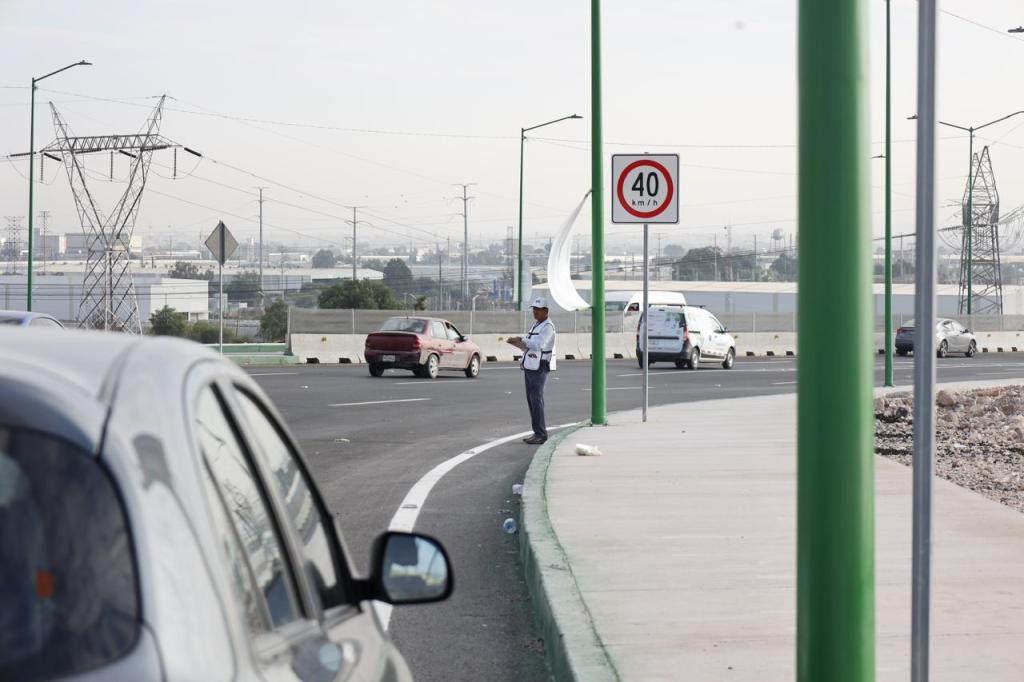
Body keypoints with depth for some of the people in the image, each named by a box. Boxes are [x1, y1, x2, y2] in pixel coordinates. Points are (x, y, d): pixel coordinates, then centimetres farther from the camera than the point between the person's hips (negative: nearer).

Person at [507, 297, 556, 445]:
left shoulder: (547, 327, -12)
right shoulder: (536, 325, 18)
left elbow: (538, 345, -24)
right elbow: (527, 346, 19)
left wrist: (522, 340, -15)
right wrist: (517, 342, 1)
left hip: (539, 368, -9)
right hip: (530, 367, 9)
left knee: (536, 400, -10)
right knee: (531, 400, 9)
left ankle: (541, 434, -7)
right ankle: (538, 433, 14)